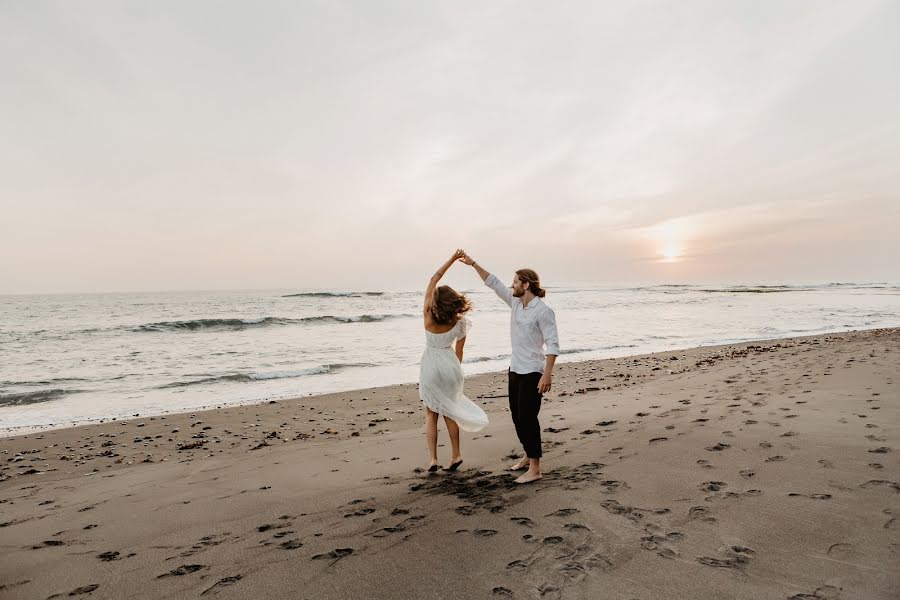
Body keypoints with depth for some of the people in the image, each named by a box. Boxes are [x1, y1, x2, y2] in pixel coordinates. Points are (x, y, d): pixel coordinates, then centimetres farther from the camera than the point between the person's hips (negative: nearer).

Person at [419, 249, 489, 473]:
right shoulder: (460, 323, -10)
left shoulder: (428, 316, -14)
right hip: (449, 365, 2)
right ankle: (456, 455, 24)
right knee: (449, 411, 17)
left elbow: (433, 279, -8)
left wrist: (452, 259, -5)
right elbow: (459, 351, 1)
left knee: (431, 413, 11)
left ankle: (433, 459, 7)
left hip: (430, 366, -1)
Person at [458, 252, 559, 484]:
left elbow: (553, 344, -20)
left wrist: (547, 374, -26)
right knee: (517, 416, 15)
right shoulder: (515, 302, 5)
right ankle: (528, 455, 31)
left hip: (533, 373, -8)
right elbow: (494, 283, 12)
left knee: (527, 418, -7)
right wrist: (473, 264, 8)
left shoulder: (543, 311, -17)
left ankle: (534, 468, 2)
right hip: (515, 369, 8)